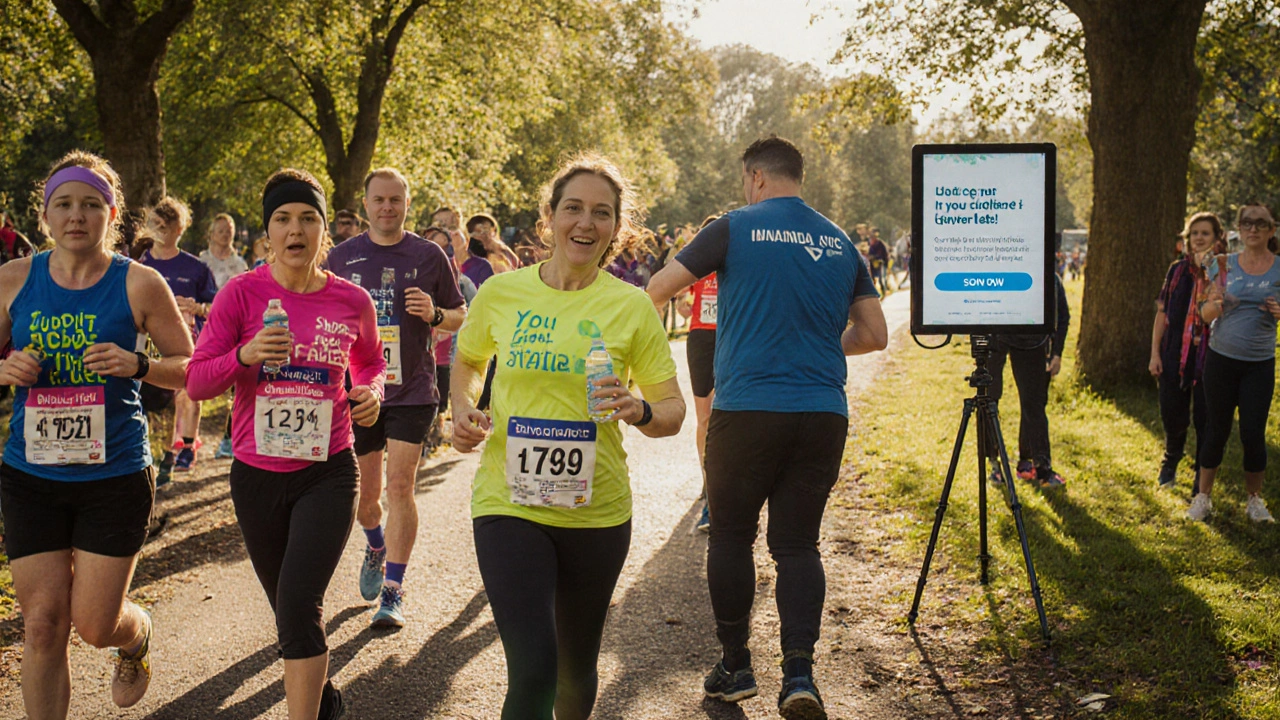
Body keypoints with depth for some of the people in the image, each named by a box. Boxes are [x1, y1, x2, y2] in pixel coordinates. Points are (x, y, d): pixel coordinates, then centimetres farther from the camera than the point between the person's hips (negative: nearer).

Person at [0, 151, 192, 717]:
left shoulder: (139, 284, -5)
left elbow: (190, 369, 0)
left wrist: (137, 366, -19)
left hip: (115, 474, -2)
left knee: (94, 624, 3)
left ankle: (138, 637, 39)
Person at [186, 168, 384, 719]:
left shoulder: (352, 301, -2)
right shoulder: (242, 293, -6)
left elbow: (371, 363, 18)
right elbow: (196, 383, -6)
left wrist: (372, 390, -4)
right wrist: (245, 354, -24)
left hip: (327, 473, -2)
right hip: (257, 475, 2)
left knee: (298, 607, -16)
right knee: (290, 612, 18)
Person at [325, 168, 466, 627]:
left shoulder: (428, 256, 0)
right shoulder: (342, 257, 5)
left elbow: (460, 314, 7)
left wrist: (434, 314, -14)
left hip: (412, 392, -2)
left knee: (400, 488, -8)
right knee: (362, 494, 9)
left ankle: (393, 591, 0)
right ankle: (376, 547, 42)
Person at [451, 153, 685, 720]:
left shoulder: (631, 306, -3)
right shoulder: (501, 292, -1)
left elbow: (673, 411, 1)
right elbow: (467, 363, 18)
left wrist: (636, 410, -21)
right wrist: (463, 410, -2)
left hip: (596, 508, 1)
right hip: (508, 501, -1)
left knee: (576, 666, 17)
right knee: (532, 669, -15)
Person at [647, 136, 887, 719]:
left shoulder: (736, 228, -1)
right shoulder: (839, 243, 11)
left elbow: (658, 290, 5)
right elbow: (874, 336, 13)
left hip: (747, 410, -3)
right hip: (823, 414, 4)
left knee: (731, 536, 11)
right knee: (797, 542, 8)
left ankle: (735, 666, 18)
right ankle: (799, 669, -6)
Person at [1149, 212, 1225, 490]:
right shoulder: (1178, 270, 5)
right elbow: (1162, 313, 8)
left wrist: (1209, 271, -23)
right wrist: (1155, 353, 4)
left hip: (1209, 356, -3)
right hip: (1175, 353, 3)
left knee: (1204, 419, 4)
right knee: (1172, 415, 11)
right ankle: (1170, 461, 39)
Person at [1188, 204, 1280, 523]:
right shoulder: (1223, 265, 1)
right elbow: (1206, 315, 3)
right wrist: (1215, 302, -19)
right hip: (1221, 360, 0)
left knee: (1253, 434, 0)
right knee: (1216, 430, 5)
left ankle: (1254, 500, 18)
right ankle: (1203, 497, 18)